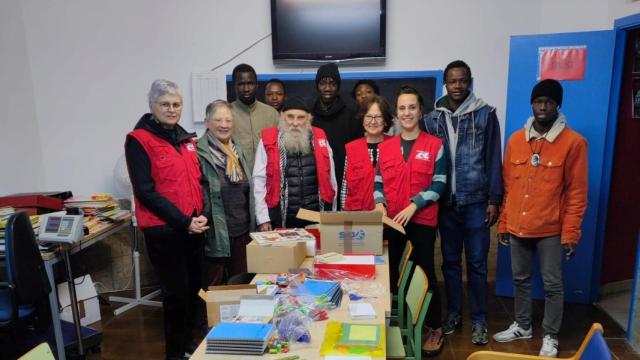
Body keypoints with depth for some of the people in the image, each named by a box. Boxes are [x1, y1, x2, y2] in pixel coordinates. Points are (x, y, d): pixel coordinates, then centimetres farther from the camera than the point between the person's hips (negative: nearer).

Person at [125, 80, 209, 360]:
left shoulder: (187, 138, 12)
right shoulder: (139, 140, -8)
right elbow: (145, 191, -15)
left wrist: (203, 214, -2)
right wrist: (183, 221, -17)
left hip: (194, 227, 6)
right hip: (163, 229, -6)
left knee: (194, 287, 14)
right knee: (176, 291, 3)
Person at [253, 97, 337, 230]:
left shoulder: (320, 138, 4)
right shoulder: (268, 141, -3)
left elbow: (330, 178, 9)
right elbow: (259, 180, -2)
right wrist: (263, 219, -6)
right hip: (281, 219, -2)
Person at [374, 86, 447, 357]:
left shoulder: (435, 145, -1)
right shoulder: (385, 147, 9)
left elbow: (439, 184, -6)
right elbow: (379, 182, 10)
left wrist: (414, 205, -16)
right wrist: (379, 203, -9)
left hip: (422, 220, -3)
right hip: (391, 220, 3)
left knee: (424, 272, 4)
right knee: (392, 271, 10)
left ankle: (435, 329, 21)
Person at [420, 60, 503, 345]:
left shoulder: (485, 114, -1)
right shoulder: (431, 119, 4)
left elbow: (493, 159, -1)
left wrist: (494, 199, -4)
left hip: (476, 202, -2)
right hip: (446, 203, 2)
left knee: (477, 264, 6)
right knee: (450, 261, 13)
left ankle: (478, 320, 21)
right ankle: (454, 313, 28)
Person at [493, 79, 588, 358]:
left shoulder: (574, 142, -7)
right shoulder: (516, 139, 4)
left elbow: (577, 193, -7)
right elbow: (508, 186, 8)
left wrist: (570, 232, -10)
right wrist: (503, 223, 8)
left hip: (551, 230, -4)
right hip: (517, 227, 4)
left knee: (552, 284, 8)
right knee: (520, 279, 16)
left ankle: (550, 336, 26)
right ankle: (522, 326, 35)